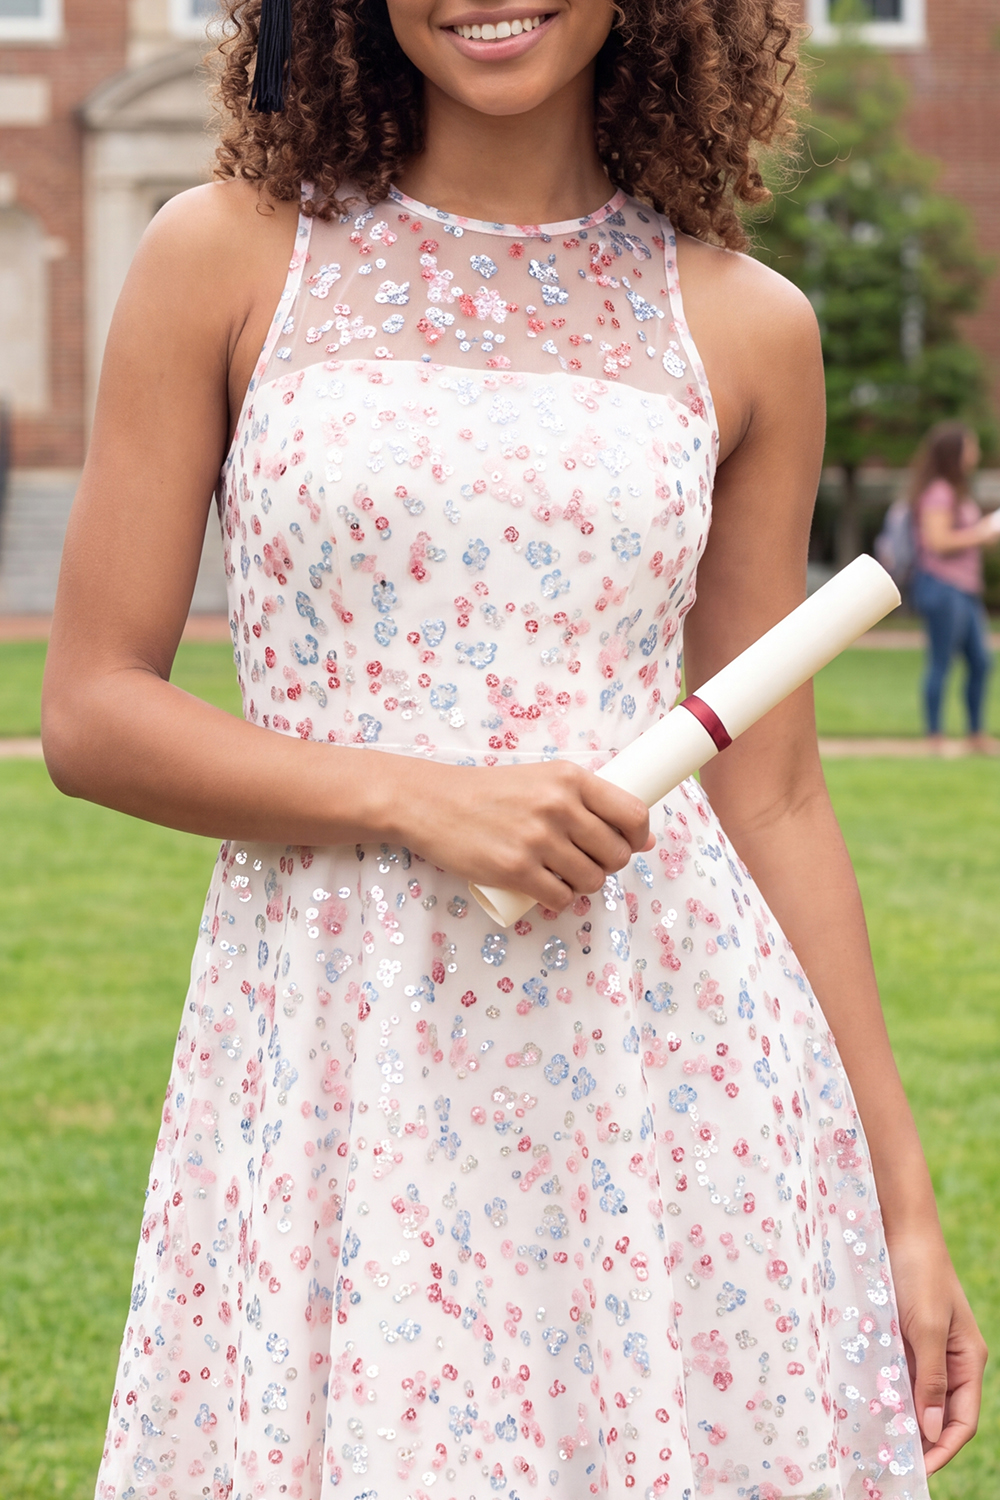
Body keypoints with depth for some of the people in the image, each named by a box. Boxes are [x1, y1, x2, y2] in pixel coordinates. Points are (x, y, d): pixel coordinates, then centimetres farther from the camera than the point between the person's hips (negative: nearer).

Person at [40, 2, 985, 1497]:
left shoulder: (745, 329, 6)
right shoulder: (228, 257, 2)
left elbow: (773, 797, 9)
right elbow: (94, 714, 1)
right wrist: (411, 795, -14)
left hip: (668, 1050, 1)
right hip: (336, 1065, -1)